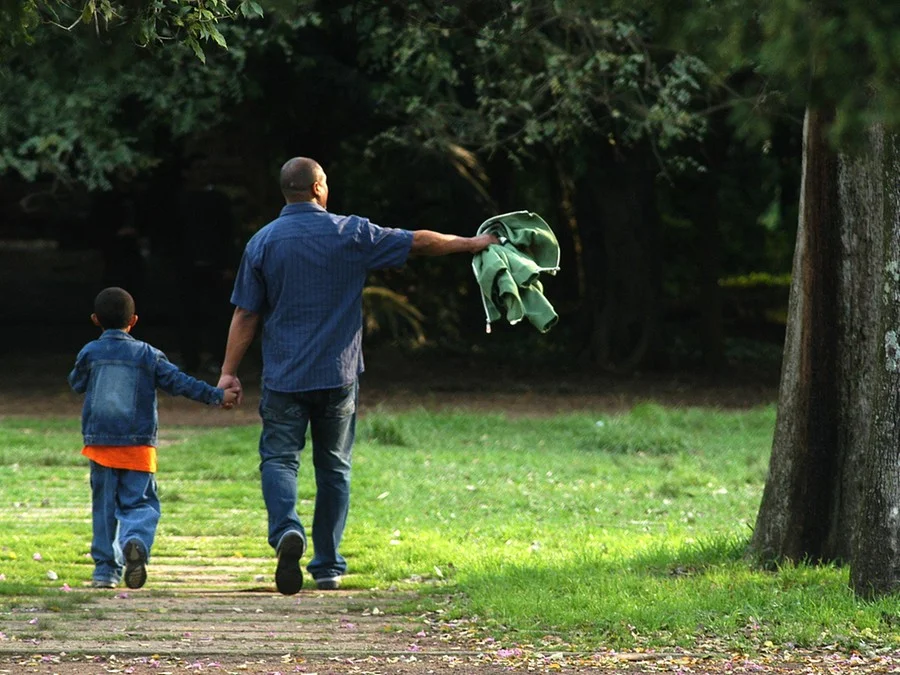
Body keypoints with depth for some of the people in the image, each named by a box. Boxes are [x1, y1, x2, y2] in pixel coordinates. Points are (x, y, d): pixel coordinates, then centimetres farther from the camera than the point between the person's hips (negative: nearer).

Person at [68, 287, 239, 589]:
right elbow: (179, 382, -1)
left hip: (100, 442, 1)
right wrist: (217, 396, 3)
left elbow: (76, 383, 17)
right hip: (138, 445, -1)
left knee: (104, 506, 8)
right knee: (139, 503, 0)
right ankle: (136, 541, -30)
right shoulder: (147, 355, 1)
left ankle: (105, 568, 7)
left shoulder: (90, 353, 1)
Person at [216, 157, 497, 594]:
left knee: (278, 459, 1)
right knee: (334, 468, 11)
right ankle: (327, 565, 14)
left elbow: (246, 315, -2)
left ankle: (286, 529, -28)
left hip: (283, 378, -1)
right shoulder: (351, 234, -1)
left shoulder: (263, 243, -1)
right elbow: (418, 242, 9)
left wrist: (229, 372, 3)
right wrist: (470, 244, 23)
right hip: (338, 376, 1)